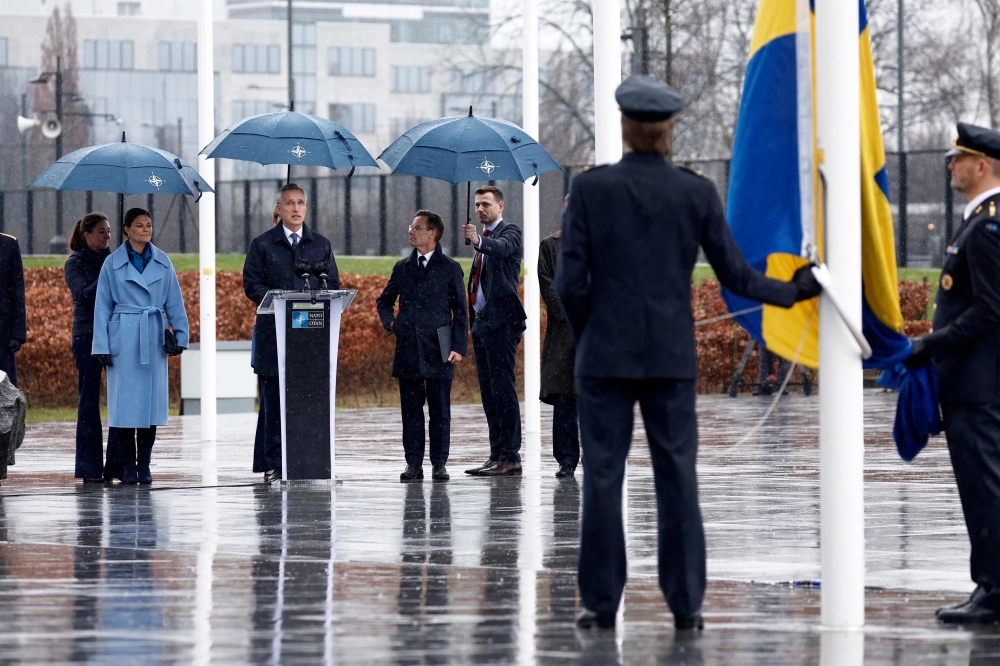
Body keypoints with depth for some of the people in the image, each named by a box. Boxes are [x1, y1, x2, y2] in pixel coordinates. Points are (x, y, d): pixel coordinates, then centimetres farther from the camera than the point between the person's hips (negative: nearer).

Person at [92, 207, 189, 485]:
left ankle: (144, 465, 8)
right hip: (124, 338, -2)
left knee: (151, 399, 2)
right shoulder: (113, 263, 2)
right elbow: (102, 306, 3)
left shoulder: (162, 262, 8)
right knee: (125, 401, -4)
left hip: (154, 338, 2)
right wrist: (102, 345, -2)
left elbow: (174, 302, 12)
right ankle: (126, 467, 2)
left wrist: (180, 334, 5)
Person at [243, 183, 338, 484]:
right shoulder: (262, 244, 8)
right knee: (273, 401, -4)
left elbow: (332, 284, 13)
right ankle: (272, 465, -2)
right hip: (273, 334, -2)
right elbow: (252, 285, 2)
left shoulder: (322, 245, 16)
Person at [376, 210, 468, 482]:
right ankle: (413, 464, 8)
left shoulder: (450, 268, 3)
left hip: (438, 350, -3)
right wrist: (389, 322, 8)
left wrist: (459, 347, -6)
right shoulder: (402, 268, 13)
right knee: (411, 410, 4)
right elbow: (384, 300, 27)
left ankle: (439, 464, 5)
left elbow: (460, 311, 2)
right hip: (408, 349, 3)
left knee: (440, 409, 0)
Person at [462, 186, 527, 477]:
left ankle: (510, 457, -12)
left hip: (501, 321, -9)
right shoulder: (485, 238, 21)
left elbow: (501, 248, -28)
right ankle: (497, 455, 15)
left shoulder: (510, 233, -5)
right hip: (481, 321, 9)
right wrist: (471, 316, 18)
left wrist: (478, 240, -47)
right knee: (488, 391, 11)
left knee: (503, 389, -11)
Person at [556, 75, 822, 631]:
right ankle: (686, 604, 4)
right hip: (672, 355, 1)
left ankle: (602, 603, 2)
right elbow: (734, 274, 2)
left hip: (606, 354, -1)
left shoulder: (590, 188, -5)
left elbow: (571, 279, -6)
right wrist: (792, 292, 20)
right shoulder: (698, 192, -2)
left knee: (603, 476, 3)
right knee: (677, 477, 5)